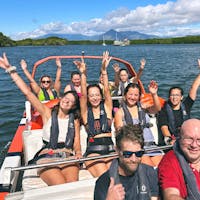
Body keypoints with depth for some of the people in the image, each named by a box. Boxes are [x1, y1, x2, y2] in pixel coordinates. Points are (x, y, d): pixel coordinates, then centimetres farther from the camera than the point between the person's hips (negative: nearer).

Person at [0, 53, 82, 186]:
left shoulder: (74, 120, 17)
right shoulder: (48, 113, 9)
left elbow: (77, 142, 11)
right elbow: (27, 92, 2)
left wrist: (78, 152, -13)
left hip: (67, 156, 2)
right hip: (46, 156, -2)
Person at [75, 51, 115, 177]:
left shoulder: (106, 108, 12)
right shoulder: (86, 112, 10)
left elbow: (107, 91, -1)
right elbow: (82, 95, -5)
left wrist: (104, 70, -13)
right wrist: (83, 74, -18)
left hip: (110, 147, 2)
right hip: (93, 150, -1)